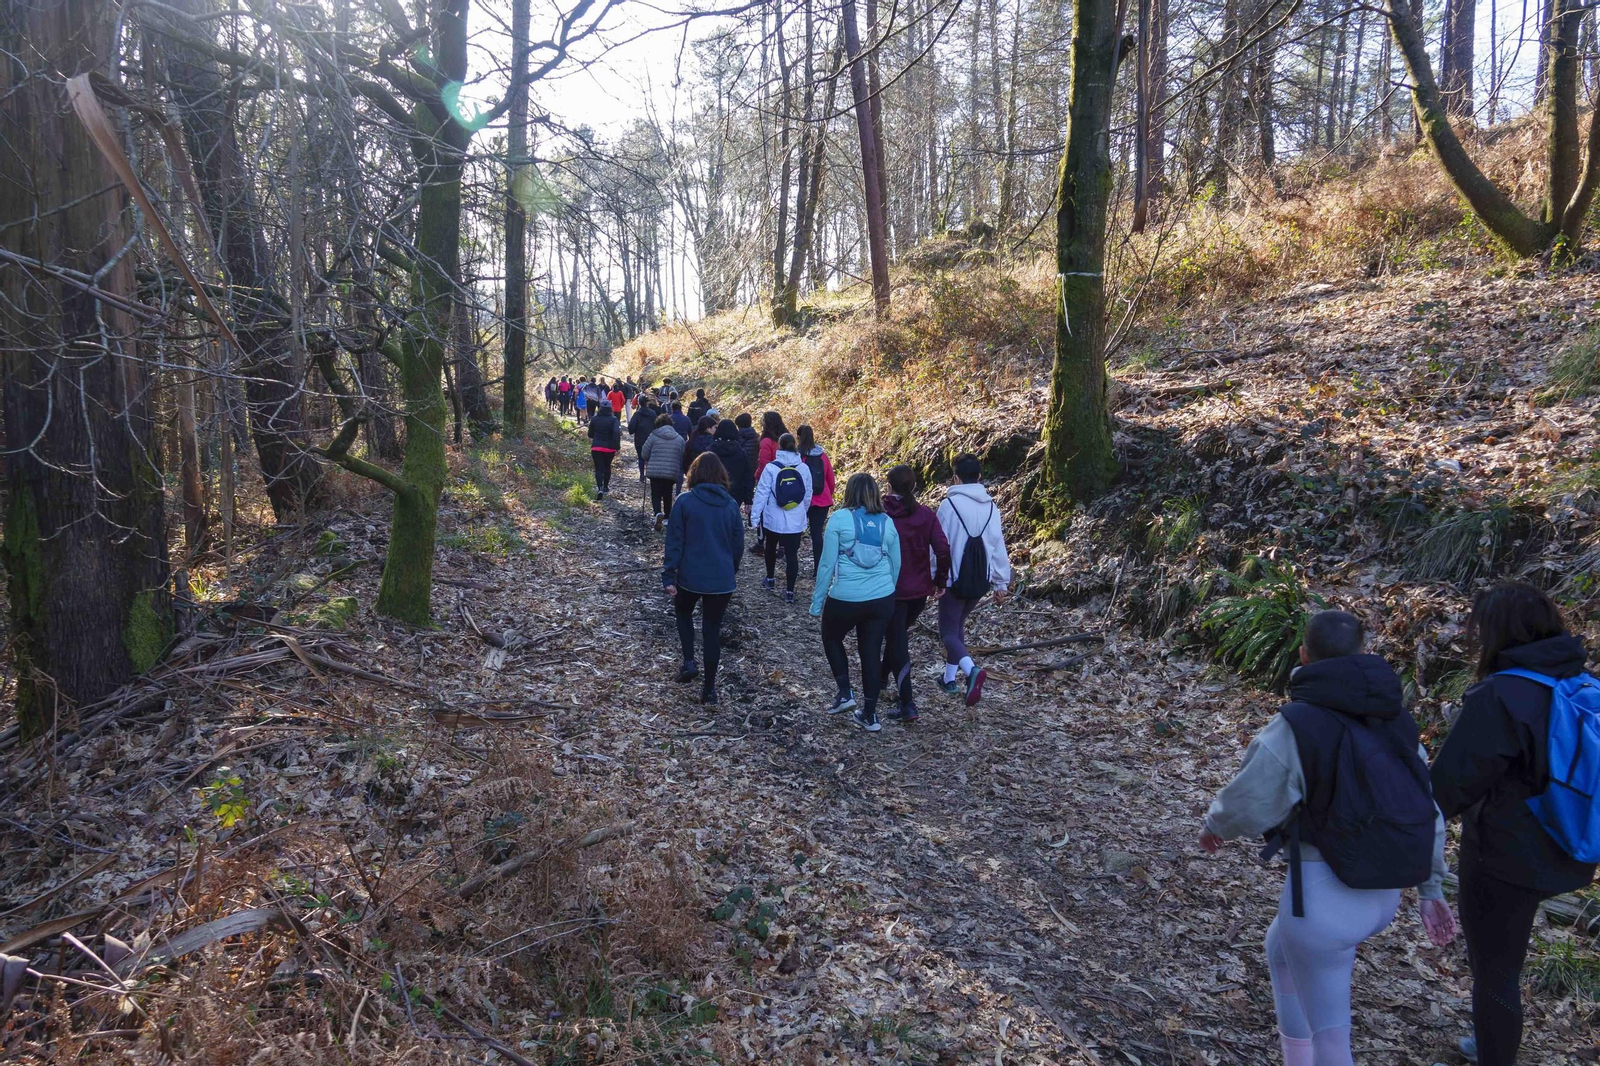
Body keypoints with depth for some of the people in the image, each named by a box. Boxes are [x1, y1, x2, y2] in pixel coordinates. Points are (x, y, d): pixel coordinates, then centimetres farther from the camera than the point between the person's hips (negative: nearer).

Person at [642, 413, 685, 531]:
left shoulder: (653, 436, -6)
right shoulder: (679, 439, 2)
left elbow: (645, 454, -3)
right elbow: (682, 459, 6)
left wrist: (648, 463, 18)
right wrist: (680, 472, 20)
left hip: (655, 472, -2)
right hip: (672, 472, 2)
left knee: (656, 494, 5)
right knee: (668, 495, 19)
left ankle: (658, 513, -21)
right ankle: (667, 517, 26)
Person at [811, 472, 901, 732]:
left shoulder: (840, 518, -7)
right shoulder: (887, 522, 5)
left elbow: (827, 564, -7)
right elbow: (896, 565, 12)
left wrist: (817, 601, 0)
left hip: (845, 598, -3)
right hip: (882, 599, 3)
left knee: (831, 639, 23)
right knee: (872, 651, 12)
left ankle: (845, 693, 16)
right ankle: (870, 715, 18)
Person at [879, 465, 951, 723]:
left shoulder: (880, 515, -12)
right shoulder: (926, 514, -5)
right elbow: (943, 550, -9)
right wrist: (941, 581, 4)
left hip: (890, 590, -4)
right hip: (920, 589, 4)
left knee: (897, 643, 3)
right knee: (899, 634, 27)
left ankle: (907, 704, -4)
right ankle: (883, 676, 46)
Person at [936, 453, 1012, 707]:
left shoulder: (950, 504, -13)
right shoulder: (991, 507, 2)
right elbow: (998, 545, 4)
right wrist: (1001, 582, 11)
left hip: (956, 579, -6)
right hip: (981, 580, 6)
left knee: (949, 632, 1)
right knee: (958, 625, 23)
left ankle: (972, 670, -25)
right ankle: (950, 678, 27)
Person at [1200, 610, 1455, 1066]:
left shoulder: (1296, 724, -18)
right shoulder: (1394, 717, 3)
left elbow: (1246, 803, -13)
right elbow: (1427, 807, 7)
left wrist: (1214, 826, 9)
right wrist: (1431, 888, 15)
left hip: (1324, 894, -7)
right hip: (1381, 892, 7)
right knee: (1280, 947, 32)